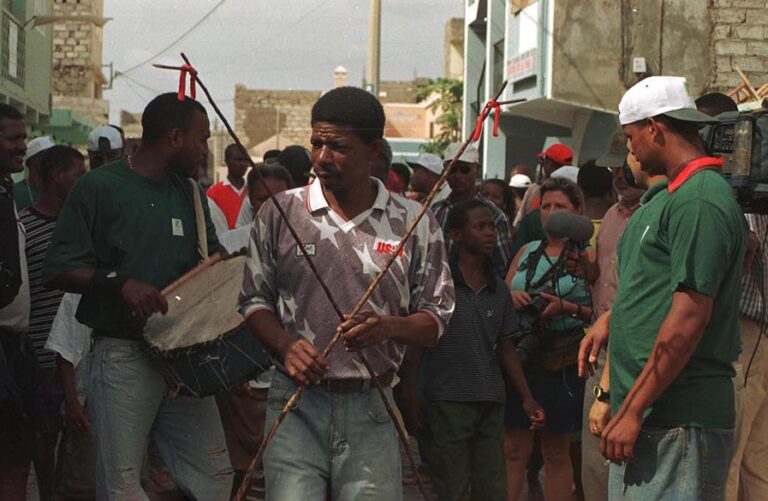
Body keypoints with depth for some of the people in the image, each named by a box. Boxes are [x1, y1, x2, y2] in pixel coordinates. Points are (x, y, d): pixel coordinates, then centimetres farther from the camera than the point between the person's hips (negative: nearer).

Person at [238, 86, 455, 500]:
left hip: (372, 407, 1)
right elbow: (254, 299, 9)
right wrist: (285, 345, -10)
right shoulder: (280, 213, 5)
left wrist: (388, 327, -15)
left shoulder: (414, 223, 4)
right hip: (297, 403, 0)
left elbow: (437, 318, 5)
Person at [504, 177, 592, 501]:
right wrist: (512, 298, -3)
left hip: (562, 363, -4)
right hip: (520, 358, 4)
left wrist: (567, 308, -20)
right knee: (514, 448, 4)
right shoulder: (527, 252, 14)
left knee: (557, 452, 5)